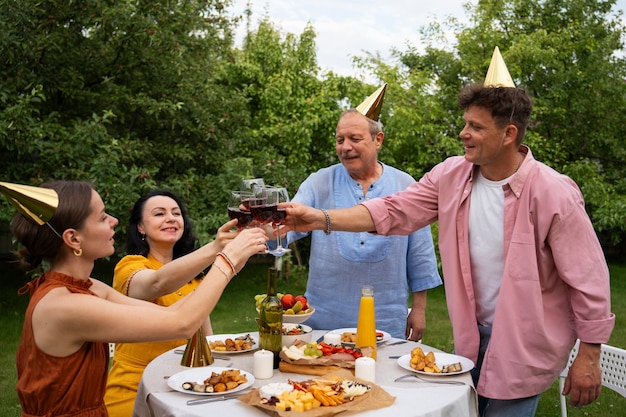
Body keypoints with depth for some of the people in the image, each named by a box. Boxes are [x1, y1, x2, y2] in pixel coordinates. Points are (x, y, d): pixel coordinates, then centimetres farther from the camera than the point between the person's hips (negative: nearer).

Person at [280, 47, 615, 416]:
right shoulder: (451, 175, -6)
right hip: (471, 337, 5)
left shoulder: (554, 193, -20)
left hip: (525, 346, -5)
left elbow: (589, 280, -14)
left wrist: (589, 357, -10)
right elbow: (393, 211, -7)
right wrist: (323, 219, -19)